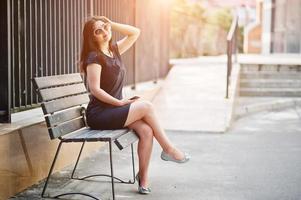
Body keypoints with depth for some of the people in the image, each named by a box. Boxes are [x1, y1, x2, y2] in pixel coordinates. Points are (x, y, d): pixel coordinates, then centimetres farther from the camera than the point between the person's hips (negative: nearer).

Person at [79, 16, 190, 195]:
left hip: (114, 111, 7)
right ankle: (169, 149, -6)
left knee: (146, 130, -19)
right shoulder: (94, 57, -10)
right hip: (99, 115, -7)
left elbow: (135, 32, 18)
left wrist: (111, 24, 8)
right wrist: (120, 102, -17)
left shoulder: (114, 50, 12)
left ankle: (143, 178, -11)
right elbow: (95, 89, -18)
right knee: (146, 106, -20)